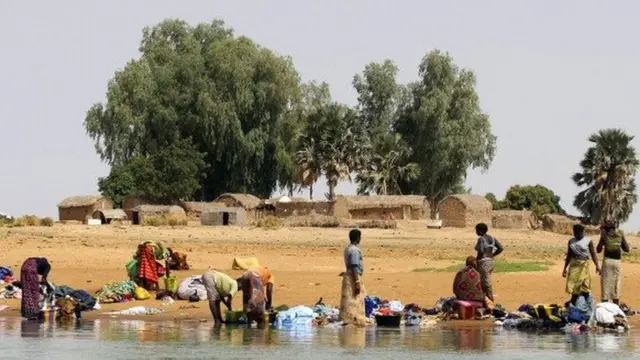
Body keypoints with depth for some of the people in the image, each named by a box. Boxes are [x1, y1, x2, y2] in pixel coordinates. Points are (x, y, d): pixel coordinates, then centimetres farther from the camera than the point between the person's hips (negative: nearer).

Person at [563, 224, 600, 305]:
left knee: (584, 286, -3)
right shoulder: (571, 241, 9)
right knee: (573, 287, 1)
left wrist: (597, 266, -17)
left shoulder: (588, 241, -3)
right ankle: (573, 305, 6)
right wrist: (565, 268, 15)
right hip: (573, 265, 4)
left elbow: (593, 254, -6)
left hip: (583, 265, -3)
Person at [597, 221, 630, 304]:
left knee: (606, 283, 1)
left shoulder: (605, 235, 1)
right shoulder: (620, 234, 4)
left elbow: (599, 250, 8)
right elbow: (627, 249, 7)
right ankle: (616, 306, 9)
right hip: (617, 261, 2)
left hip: (607, 260, -2)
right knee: (616, 285, 10)